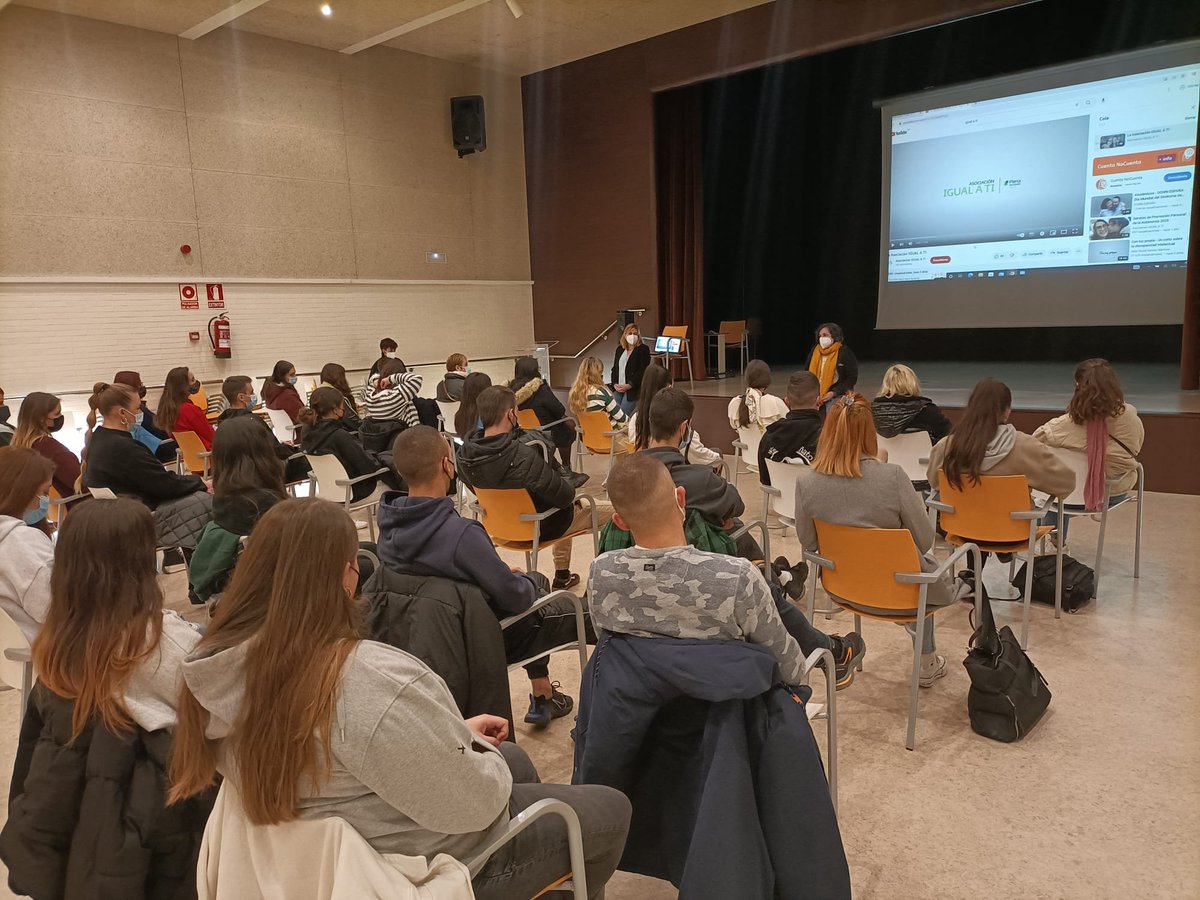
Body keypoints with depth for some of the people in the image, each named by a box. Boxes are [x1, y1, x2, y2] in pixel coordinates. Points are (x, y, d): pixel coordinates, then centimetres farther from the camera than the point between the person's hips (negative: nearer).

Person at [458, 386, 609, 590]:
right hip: (540, 526, -7)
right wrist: (570, 489, -4)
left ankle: (562, 576, 44)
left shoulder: (465, 454, -15)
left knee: (566, 508, 36)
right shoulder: (524, 456, -37)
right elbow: (565, 496, -27)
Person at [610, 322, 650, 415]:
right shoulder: (619, 349, 17)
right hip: (618, 389, 6)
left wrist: (629, 385, -17)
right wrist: (615, 384, 0)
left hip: (633, 390, -6)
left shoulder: (643, 349, -1)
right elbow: (614, 368, 18)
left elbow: (643, 371, -10)